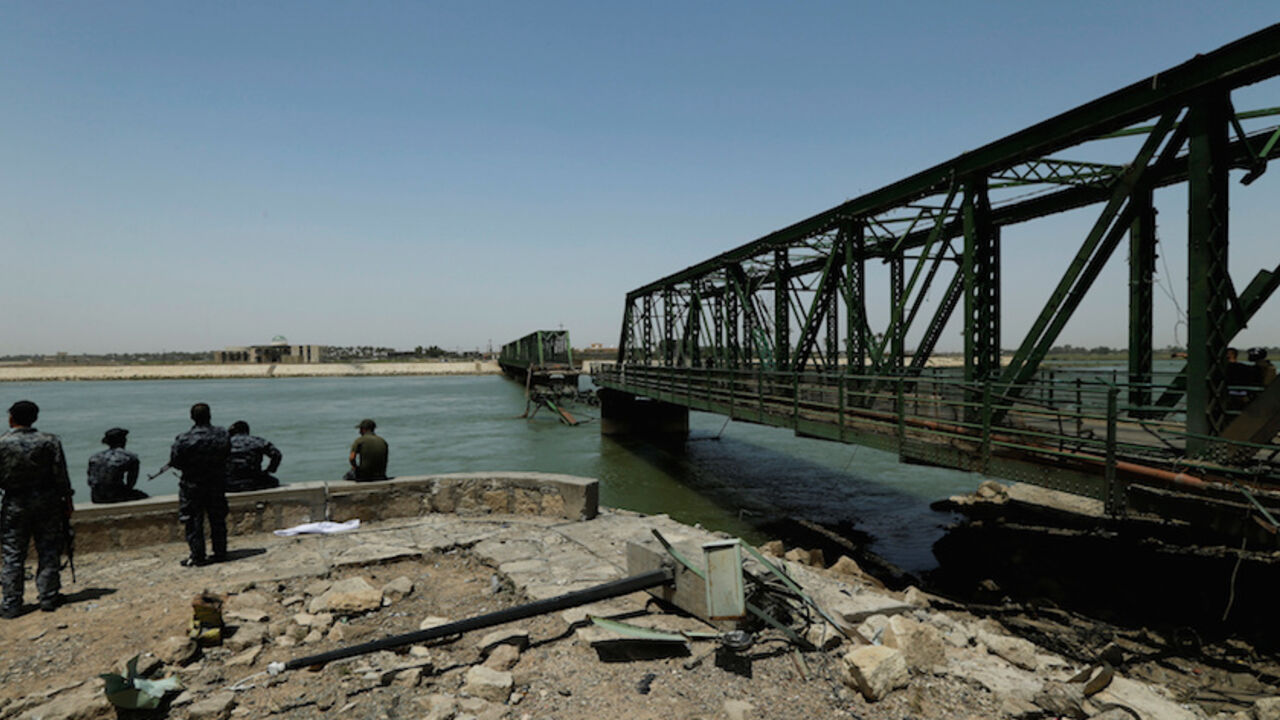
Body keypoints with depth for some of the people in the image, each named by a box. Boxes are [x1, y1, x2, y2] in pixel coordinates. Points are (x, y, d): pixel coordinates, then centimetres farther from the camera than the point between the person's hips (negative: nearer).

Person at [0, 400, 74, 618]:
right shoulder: (50, 442, -5)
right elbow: (61, 476, -3)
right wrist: (67, 501, 5)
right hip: (47, 502, 1)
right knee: (48, 552, 8)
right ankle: (49, 598, 12)